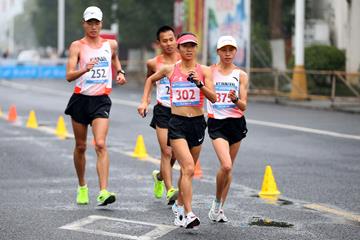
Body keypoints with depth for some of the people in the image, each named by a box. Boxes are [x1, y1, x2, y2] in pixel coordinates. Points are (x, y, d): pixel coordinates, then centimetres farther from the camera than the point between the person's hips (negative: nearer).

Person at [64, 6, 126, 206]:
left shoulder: (111, 44, 7)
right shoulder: (77, 46, -4)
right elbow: (69, 76, -15)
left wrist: (120, 72, 12)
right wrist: (85, 69, -33)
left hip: (101, 101, 0)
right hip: (81, 99, 0)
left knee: (101, 145, -16)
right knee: (80, 146, 11)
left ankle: (104, 192, -24)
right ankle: (82, 187, 31)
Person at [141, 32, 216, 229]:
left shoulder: (204, 71, 3)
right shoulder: (169, 69, 3)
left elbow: (213, 98, -7)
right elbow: (151, 80, 23)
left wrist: (199, 84, -22)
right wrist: (144, 100, 15)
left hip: (197, 123, 2)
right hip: (177, 124, -2)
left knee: (187, 170, 15)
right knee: (188, 168, -18)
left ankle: (179, 206, 37)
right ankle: (188, 214, -22)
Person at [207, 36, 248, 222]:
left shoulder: (241, 75, 3)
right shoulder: (209, 71, 0)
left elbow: (243, 106, 0)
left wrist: (236, 99, -22)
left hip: (236, 123, 3)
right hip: (216, 123, -3)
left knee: (229, 168, 10)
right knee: (226, 166, -20)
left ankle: (220, 208, 25)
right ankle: (217, 202, 3)